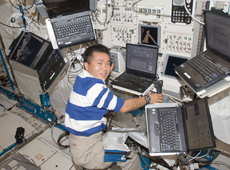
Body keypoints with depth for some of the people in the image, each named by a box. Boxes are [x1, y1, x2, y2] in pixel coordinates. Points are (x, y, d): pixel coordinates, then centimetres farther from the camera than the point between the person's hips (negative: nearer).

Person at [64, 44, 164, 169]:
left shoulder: (83, 77, 2)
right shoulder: (93, 87, -29)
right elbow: (124, 107, -21)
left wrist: (107, 73, 19)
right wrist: (148, 99, -8)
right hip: (85, 151, -10)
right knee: (131, 158, -5)